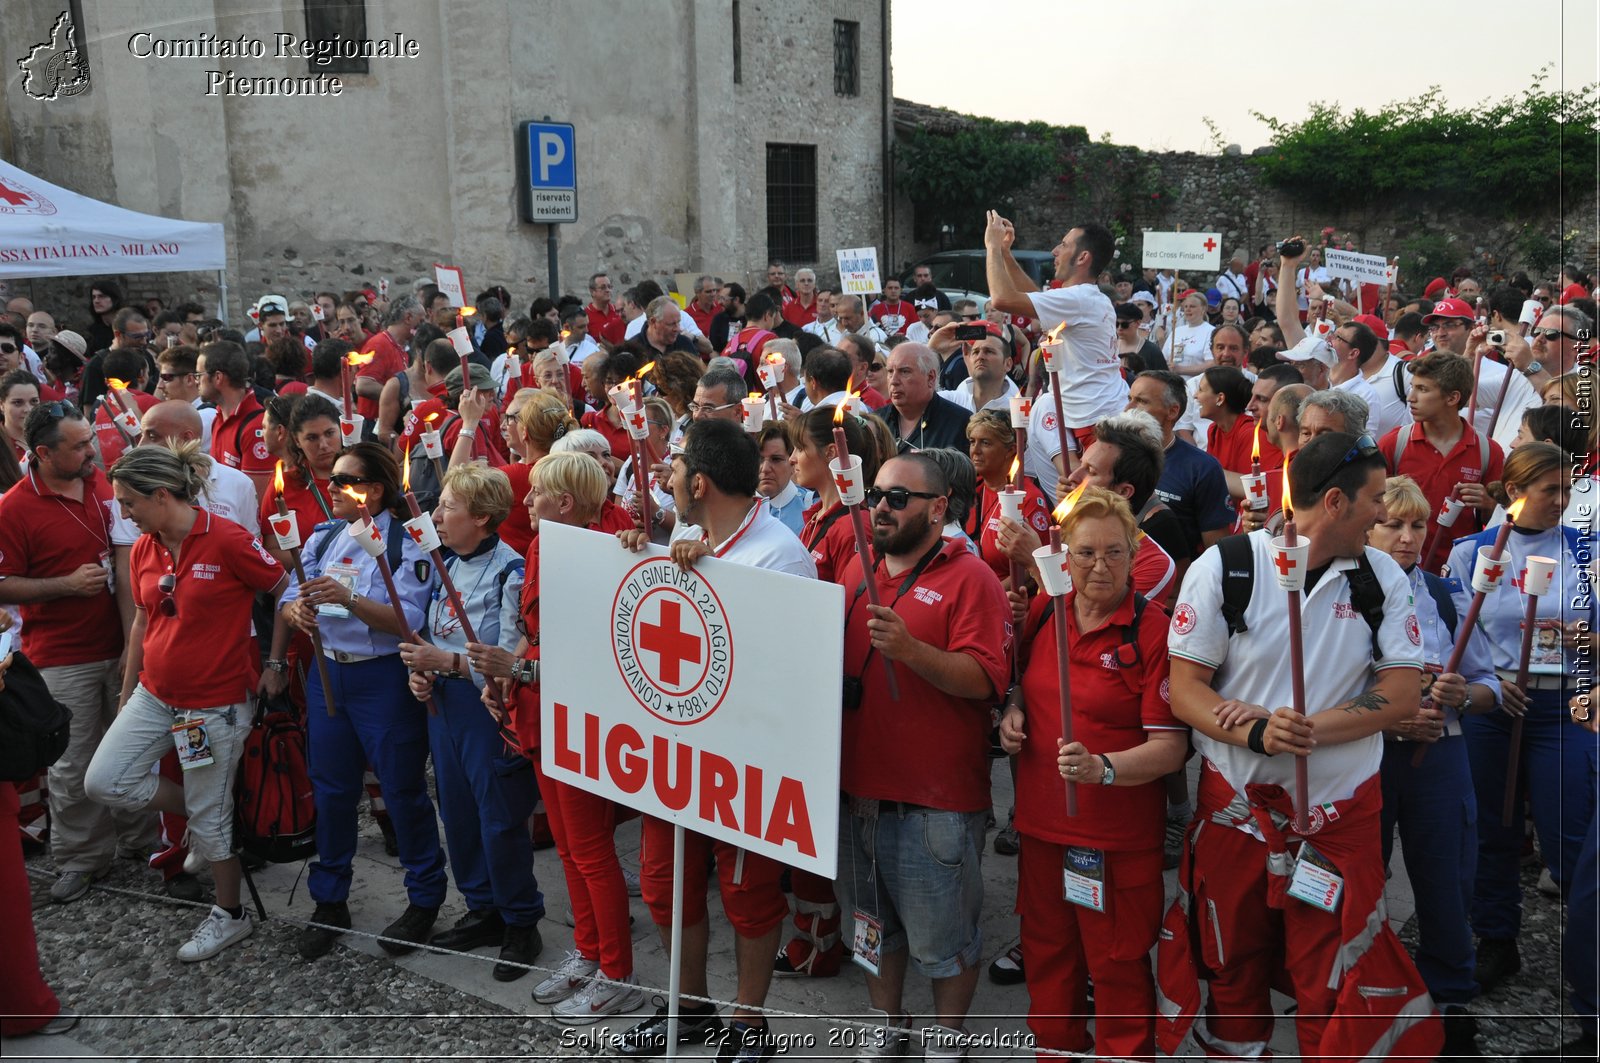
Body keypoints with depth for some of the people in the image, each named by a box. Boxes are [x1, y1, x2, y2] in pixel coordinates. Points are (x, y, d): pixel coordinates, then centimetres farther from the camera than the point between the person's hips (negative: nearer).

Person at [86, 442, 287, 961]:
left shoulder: (229, 540, -19)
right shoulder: (142, 551, 2)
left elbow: (287, 593, -10)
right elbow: (142, 622, 13)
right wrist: (126, 694, 19)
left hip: (217, 700, -7)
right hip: (155, 694, 7)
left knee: (210, 815, 4)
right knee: (103, 781, 0)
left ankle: (230, 915, 26)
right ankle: (206, 812, 22)